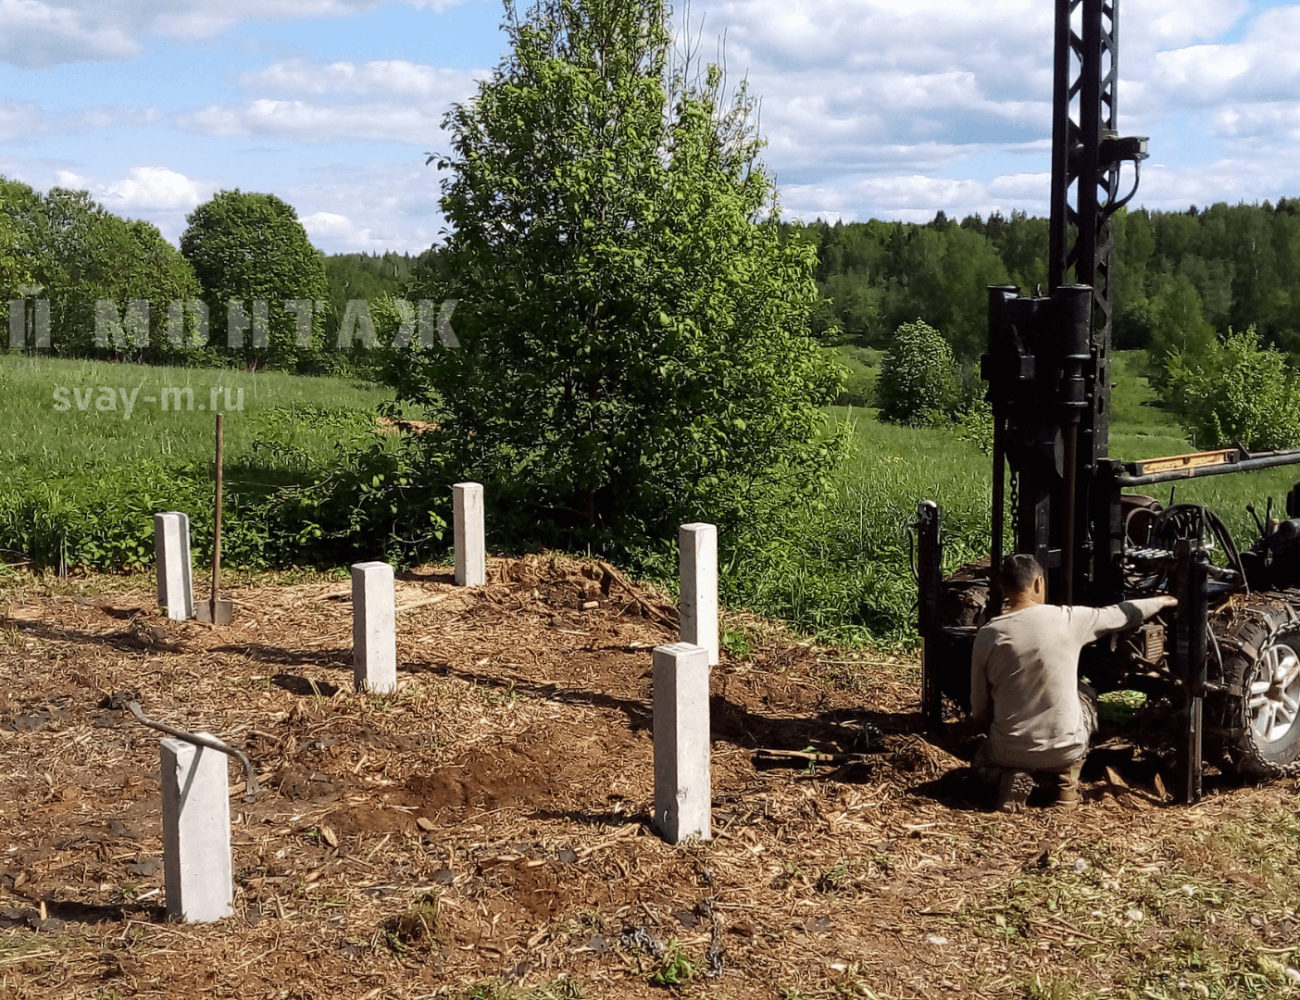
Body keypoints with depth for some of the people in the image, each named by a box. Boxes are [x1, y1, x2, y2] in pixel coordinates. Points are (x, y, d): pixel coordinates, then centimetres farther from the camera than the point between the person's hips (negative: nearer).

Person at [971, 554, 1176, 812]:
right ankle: (1067, 779, 15)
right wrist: (1160, 602, 30)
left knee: (983, 759, 35)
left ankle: (1013, 778, -1)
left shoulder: (987, 636, -8)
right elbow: (1122, 615, 10)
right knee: (1086, 695, 31)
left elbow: (980, 712, -1)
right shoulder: (1068, 620, -10)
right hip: (1066, 750, 1)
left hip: (1010, 751, 0)